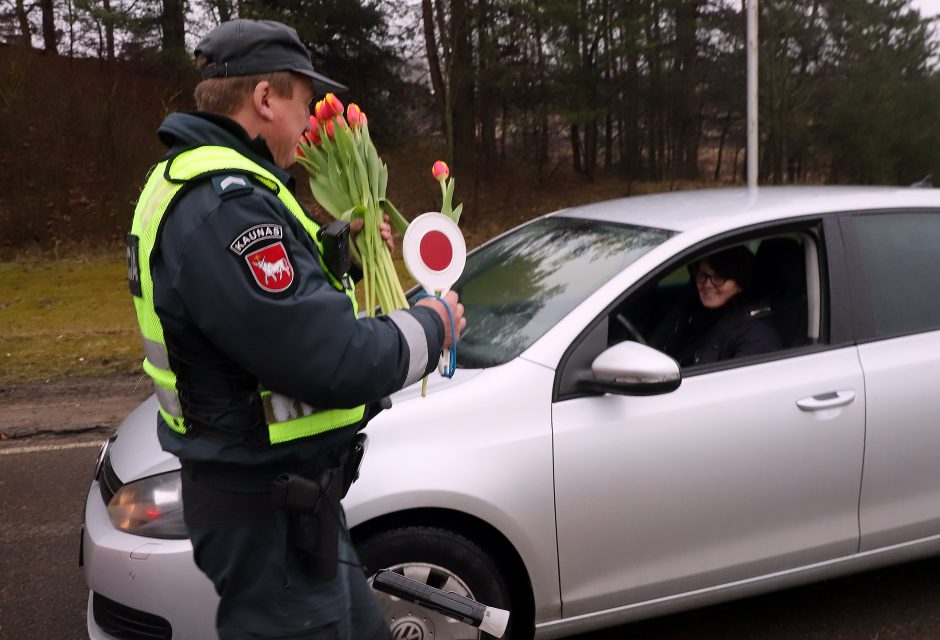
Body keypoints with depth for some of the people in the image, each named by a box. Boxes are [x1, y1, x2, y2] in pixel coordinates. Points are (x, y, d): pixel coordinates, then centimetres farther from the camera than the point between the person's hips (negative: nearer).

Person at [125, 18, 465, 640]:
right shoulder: (225, 204, -26)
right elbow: (337, 365, -30)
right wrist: (431, 327, -13)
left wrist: (336, 247, 11)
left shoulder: (190, 183, 9)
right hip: (269, 509, -10)